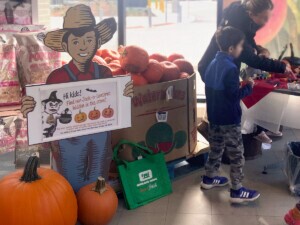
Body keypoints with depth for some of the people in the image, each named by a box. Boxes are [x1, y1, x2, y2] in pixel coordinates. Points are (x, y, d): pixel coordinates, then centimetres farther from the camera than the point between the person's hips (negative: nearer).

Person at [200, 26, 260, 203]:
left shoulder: (213, 63, 5)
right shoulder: (231, 68, -23)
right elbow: (234, 96, -23)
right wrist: (248, 87, -10)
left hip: (214, 116, 9)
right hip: (229, 119, -9)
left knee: (216, 148, 23)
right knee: (237, 154, 1)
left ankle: (209, 178, 36)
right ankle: (237, 191, 8)